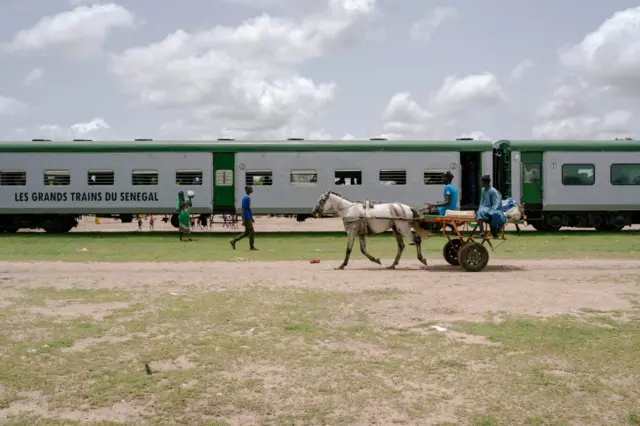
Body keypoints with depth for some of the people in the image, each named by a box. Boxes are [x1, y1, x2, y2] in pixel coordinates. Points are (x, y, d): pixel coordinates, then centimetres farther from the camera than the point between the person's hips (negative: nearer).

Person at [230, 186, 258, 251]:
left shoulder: (248, 198, 14)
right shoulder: (245, 199, -16)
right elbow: (243, 209, -19)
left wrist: (252, 218, 25)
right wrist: (244, 220, -21)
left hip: (249, 218, 10)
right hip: (247, 218, -10)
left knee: (247, 232, 13)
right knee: (252, 232, -2)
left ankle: (233, 241, 15)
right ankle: (251, 247, 8)